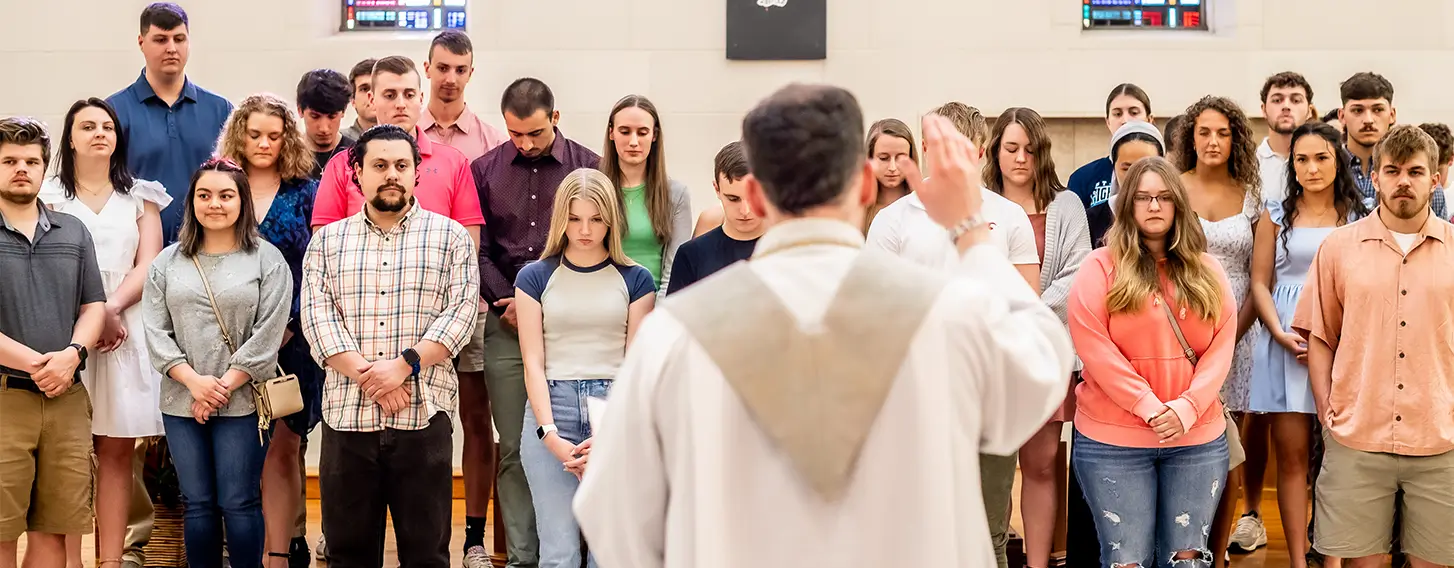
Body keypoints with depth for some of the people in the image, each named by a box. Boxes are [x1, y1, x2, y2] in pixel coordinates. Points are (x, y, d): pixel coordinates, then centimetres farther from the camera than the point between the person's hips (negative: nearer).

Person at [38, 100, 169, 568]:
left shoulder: (139, 196, 16)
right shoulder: (49, 195, 9)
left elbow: (148, 264, 5)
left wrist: (111, 308, -10)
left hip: (126, 328, 2)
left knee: (116, 451, -1)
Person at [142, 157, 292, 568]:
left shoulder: (267, 259, 0)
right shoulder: (168, 262, 10)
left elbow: (267, 334, -7)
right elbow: (156, 331, 3)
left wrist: (223, 387, -11)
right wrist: (195, 382, -10)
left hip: (243, 402, -3)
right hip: (182, 403, 3)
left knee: (240, 503, -1)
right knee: (197, 504, 8)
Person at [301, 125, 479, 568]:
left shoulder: (450, 237, 8)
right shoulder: (327, 241, 12)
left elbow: (461, 310, -3)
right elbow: (317, 316, 1)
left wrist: (404, 364, -15)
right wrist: (368, 376, -12)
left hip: (423, 415, -2)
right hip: (346, 414, 2)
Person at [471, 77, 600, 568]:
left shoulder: (589, 167, 4)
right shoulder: (485, 170, 10)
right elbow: (478, 251, 9)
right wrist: (508, 302, -4)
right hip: (505, 325, 2)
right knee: (514, 449, 2)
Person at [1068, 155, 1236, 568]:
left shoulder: (1207, 271, 9)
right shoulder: (1101, 267, -2)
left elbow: (1222, 345, 3)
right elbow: (1092, 345, -11)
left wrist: (1187, 408, -12)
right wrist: (1149, 406, -16)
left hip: (1198, 438, 3)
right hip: (1112, 440, -3)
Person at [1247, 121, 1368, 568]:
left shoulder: (1358, 218, 7)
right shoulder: (1276, 216, 8)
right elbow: (1260, 283, 6)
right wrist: (1281, 334, -9)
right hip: (1286, 345, 0)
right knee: (1292, 456, 0)